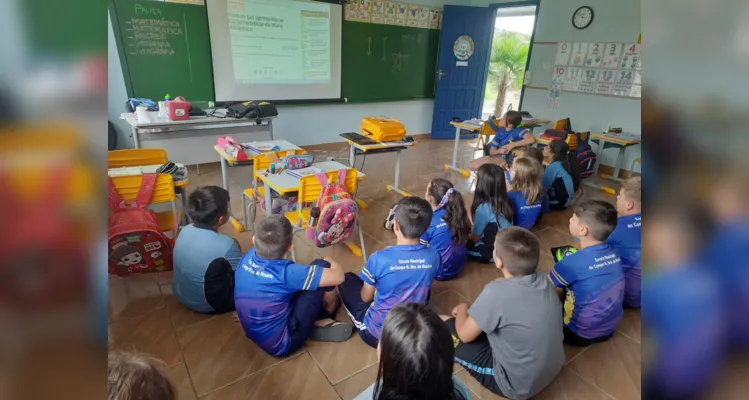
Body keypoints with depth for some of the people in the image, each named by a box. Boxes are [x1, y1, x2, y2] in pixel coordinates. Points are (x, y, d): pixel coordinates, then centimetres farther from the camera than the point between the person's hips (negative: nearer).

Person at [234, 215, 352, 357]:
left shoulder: (248, 257, -11)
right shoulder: (286, 273, -31)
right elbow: (338, 277, -24)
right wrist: (331, 263, -3)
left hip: (256, 335, 7)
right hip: (282, 344, -7)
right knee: (321, 266, -7)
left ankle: (319, 321, 11)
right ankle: (329, 309, 20)